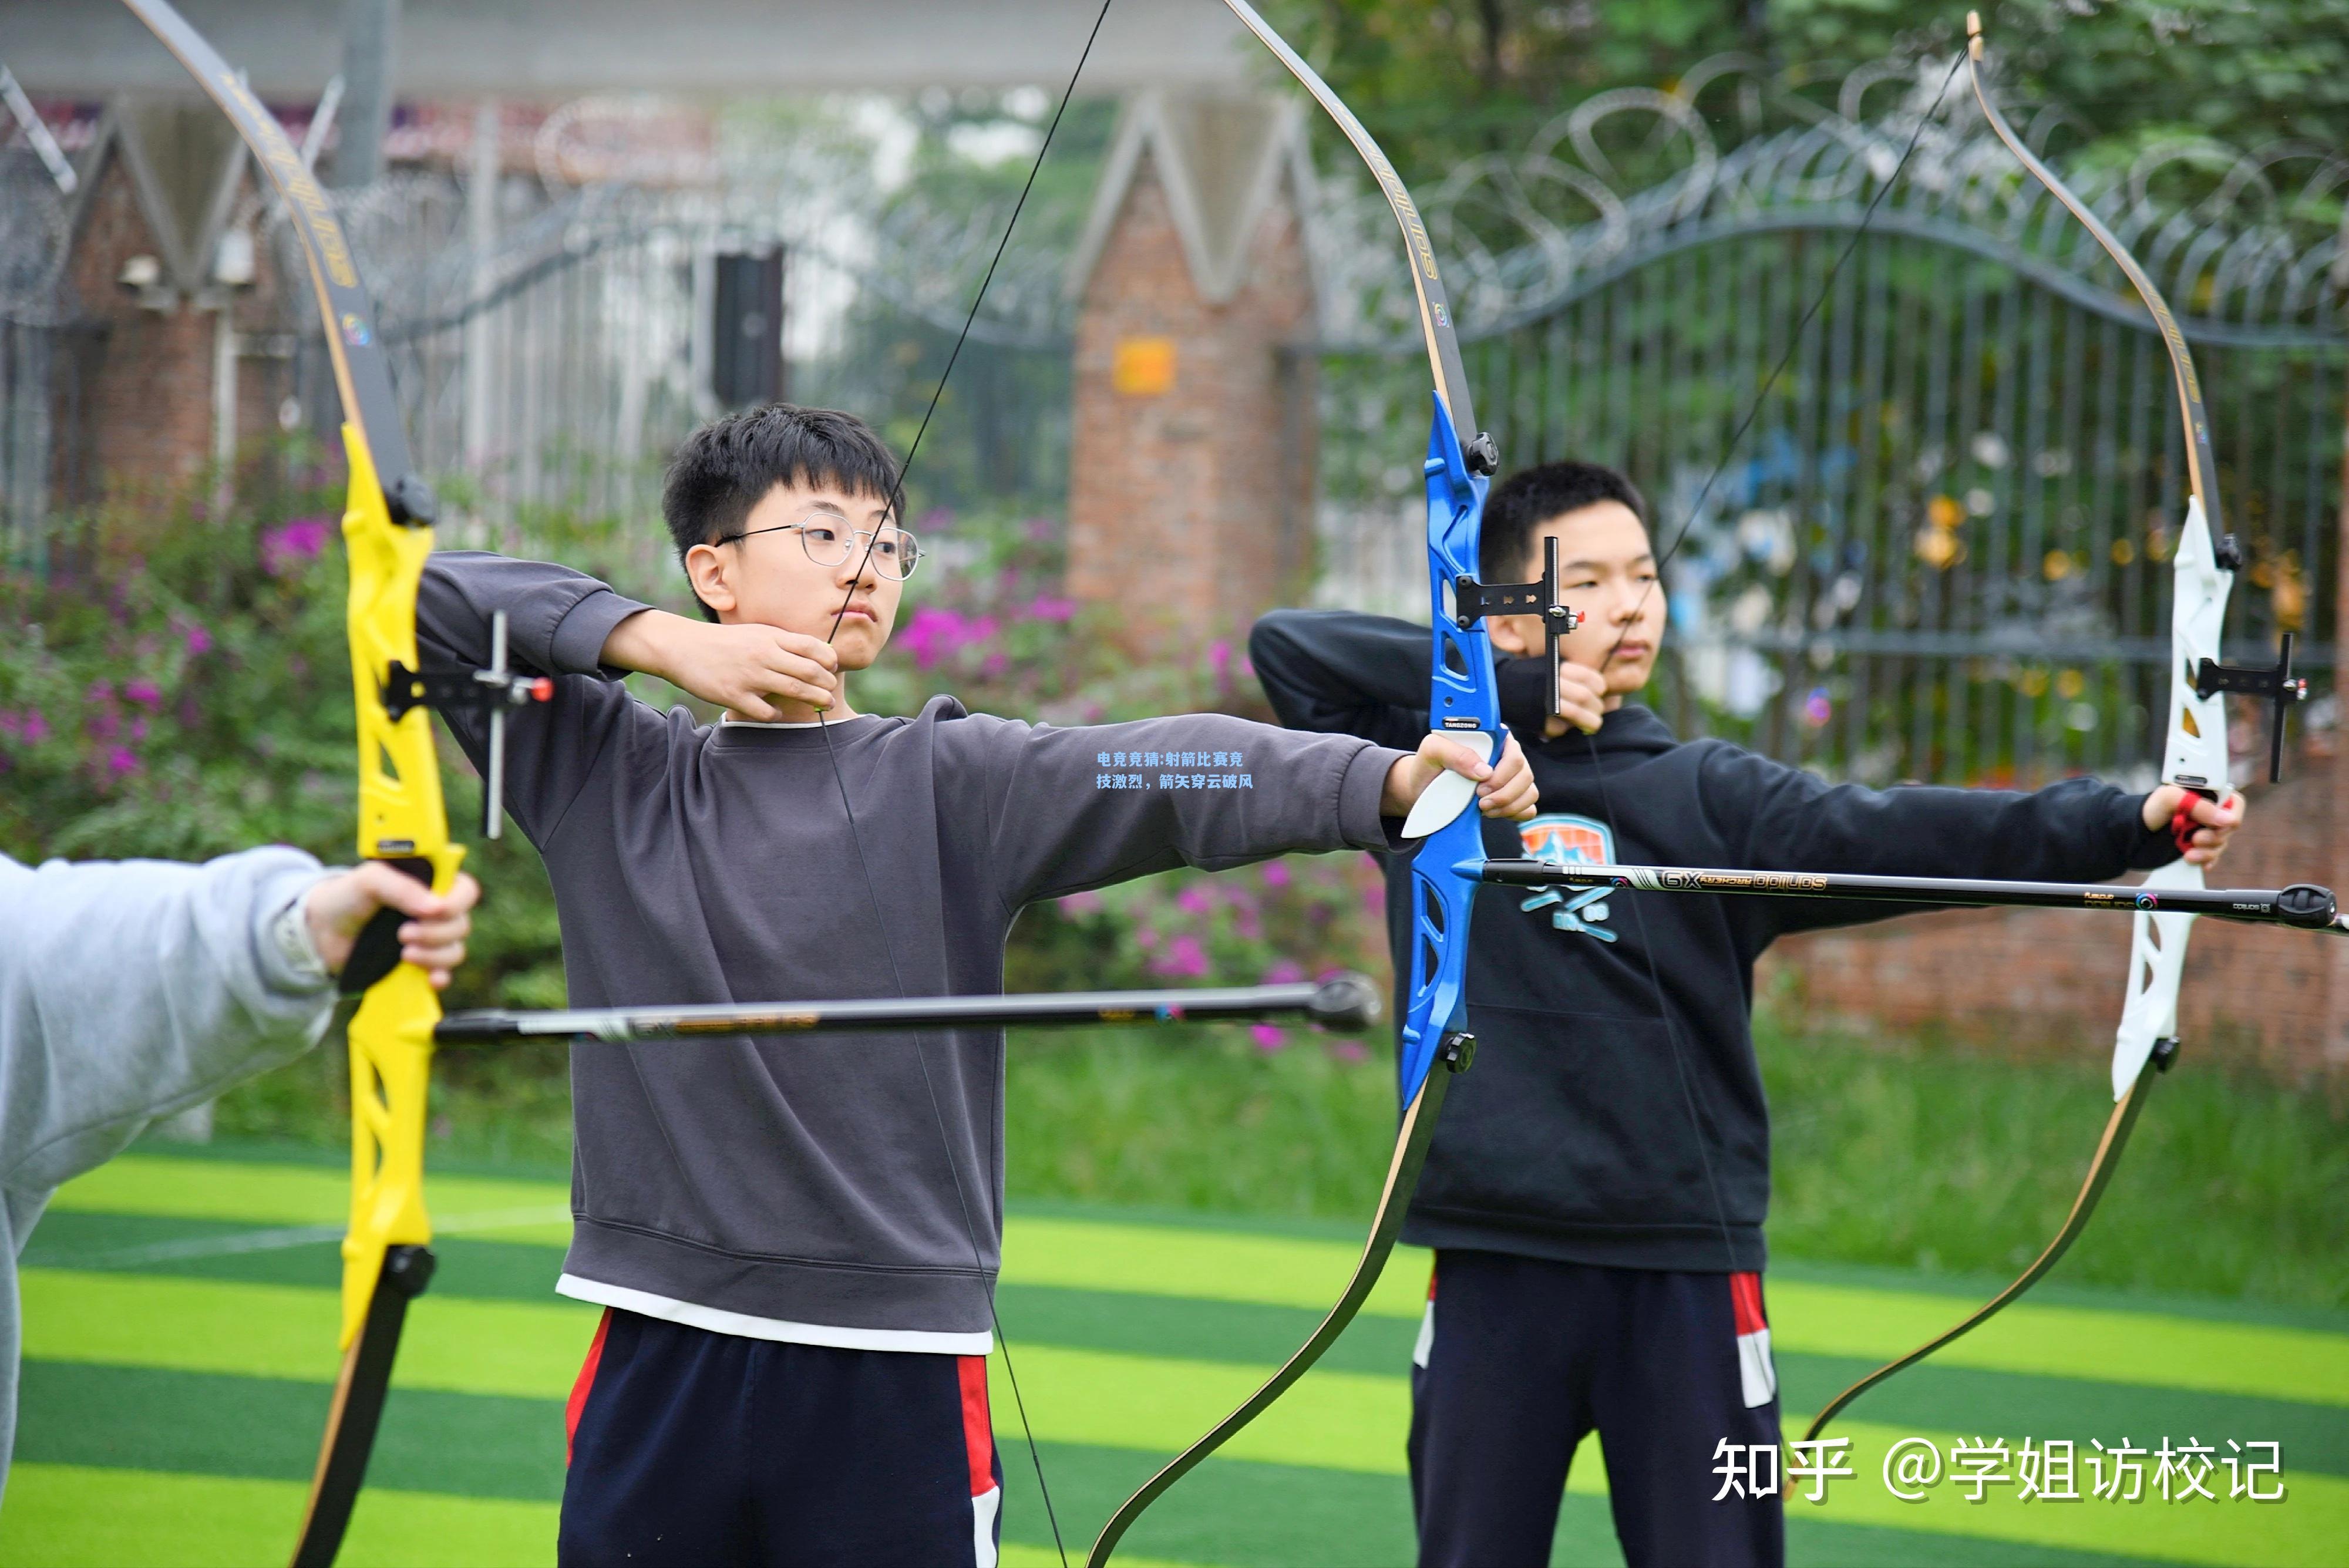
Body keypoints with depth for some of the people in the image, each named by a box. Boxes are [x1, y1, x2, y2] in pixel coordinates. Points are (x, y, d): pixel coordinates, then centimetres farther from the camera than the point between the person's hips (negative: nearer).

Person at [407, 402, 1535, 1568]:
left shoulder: (946, 781, 3)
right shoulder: (606, 772, 10)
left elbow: (1166, 774, -13)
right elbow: (433, 601, 8)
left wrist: (1395, 779, -29)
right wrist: (657, 641, -3)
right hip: (660, 1364, 2)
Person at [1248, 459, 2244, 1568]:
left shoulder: (1707, 794, 3)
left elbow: (1886, 834, -11)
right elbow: (1287, 645, -1)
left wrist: (2126, 824, -27)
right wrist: (1509, 689, -7)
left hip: (1687, 1272, 0)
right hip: (1494, 1264, 0)